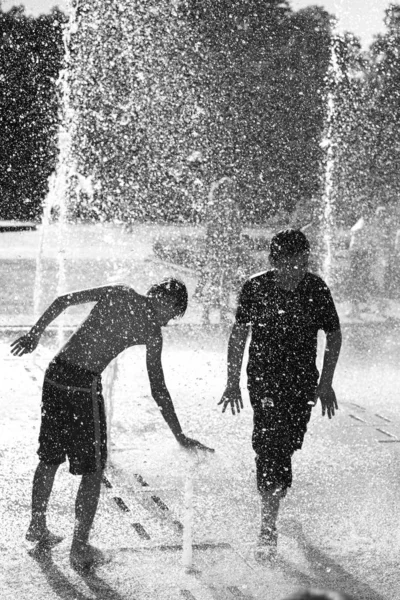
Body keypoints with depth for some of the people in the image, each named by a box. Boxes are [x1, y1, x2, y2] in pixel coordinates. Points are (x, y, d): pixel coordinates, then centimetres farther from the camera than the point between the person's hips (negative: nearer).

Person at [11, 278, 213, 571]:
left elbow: (62, 300, 9)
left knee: (50, 457, 21)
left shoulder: (119, 293, 10)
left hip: (55, 372, 6)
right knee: (93, 469, 6)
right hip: (84, 384, -6)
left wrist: (34, 333, 19)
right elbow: (158, 389, -3)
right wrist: (180, 436, 1)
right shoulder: (151, 329, -2)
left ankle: (37, 527, 35)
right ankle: (80, 547, 3)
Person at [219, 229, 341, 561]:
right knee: (271, 448, -14)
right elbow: (239, 333, 0)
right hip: (264, 380, -2)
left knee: (287, 445, 10)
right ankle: (268, 528, -12)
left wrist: (326, 382, 0)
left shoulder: (316, 289, -7)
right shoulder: (256, 288, -11)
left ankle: (273, 502, 37)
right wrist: (233, 382, -2)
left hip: (303, 381, 3)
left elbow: (334, 335, 5)